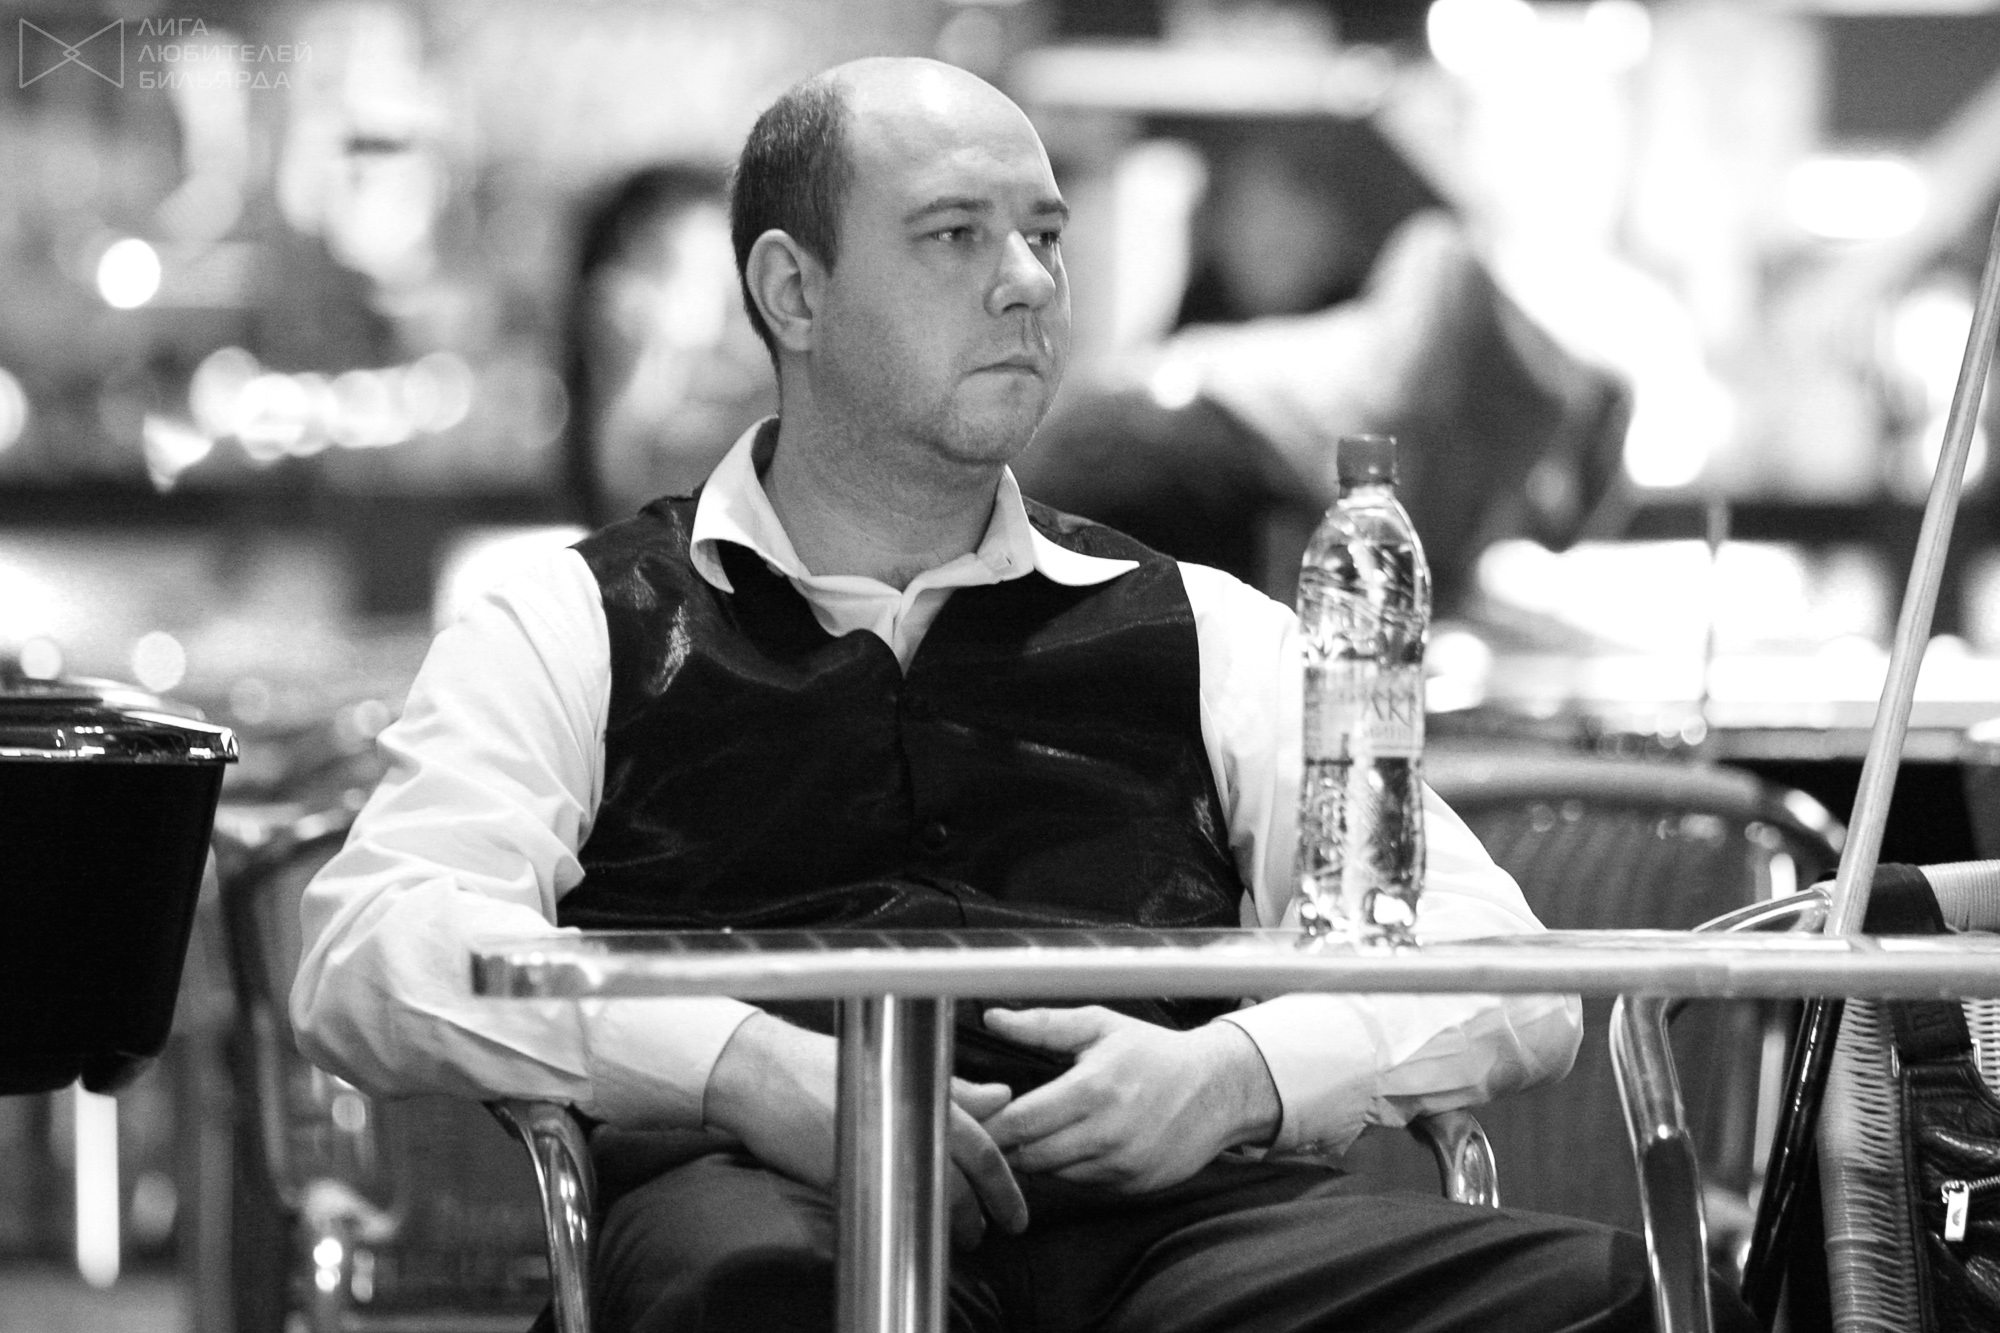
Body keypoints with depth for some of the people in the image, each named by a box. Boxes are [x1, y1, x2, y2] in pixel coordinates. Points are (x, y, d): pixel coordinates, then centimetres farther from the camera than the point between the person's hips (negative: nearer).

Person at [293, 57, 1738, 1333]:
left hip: (1177, 1202, 4)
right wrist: (748, 1072, -13)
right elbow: (373, 955, 4)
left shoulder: (1199, 633, 27)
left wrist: (1236, 1073, -4)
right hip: (788, 1197, -4)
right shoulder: (584, 629, 20)